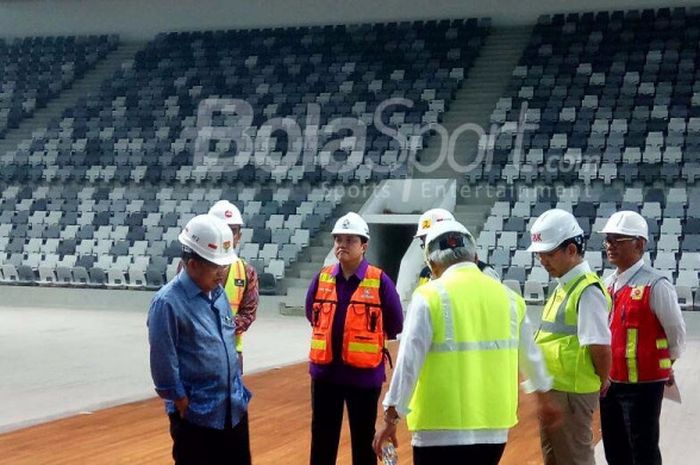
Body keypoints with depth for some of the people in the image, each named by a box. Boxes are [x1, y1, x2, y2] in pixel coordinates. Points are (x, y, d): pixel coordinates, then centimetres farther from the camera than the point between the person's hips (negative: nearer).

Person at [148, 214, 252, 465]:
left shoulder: (219, 293, 5)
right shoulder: (168, 302, -18)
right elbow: (164, 362, -17)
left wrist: (238, 391, 15)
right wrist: (182, 404, -12)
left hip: (233, 408, 7)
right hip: (195, 415, -7)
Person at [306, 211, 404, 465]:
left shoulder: (379, 281, -10)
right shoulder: (322, 277, 1)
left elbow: (394, 324, -2)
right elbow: (312, 313, 16)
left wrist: (368, 340, 7)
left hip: (364, 373, -3)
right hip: (325, 371, 3)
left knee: (363, 439, 9)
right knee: (322, 437, 12)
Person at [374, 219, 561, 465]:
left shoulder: (430, 296, -8)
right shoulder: (508, 297, 7)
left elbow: (409, 361, -11)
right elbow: (530, 356, 19)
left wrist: (391, 417, -3)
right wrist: (544, 397, 36)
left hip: (442, 430, -5)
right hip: (494, 427, 6)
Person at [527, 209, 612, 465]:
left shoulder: (587, 290, -19)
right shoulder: (563, 286, 11)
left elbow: (599, 345, -24)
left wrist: (602, 381, -9)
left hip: (571, 393, -10)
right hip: (552, 389, 10)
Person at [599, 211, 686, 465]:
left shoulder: (656, 285, -16)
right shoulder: (608, 284, 8)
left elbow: (677, 332, -8)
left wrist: (664, 365, 6)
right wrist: (603, 372, 14)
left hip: (643, 384, -7)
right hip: (611, 381, 7)